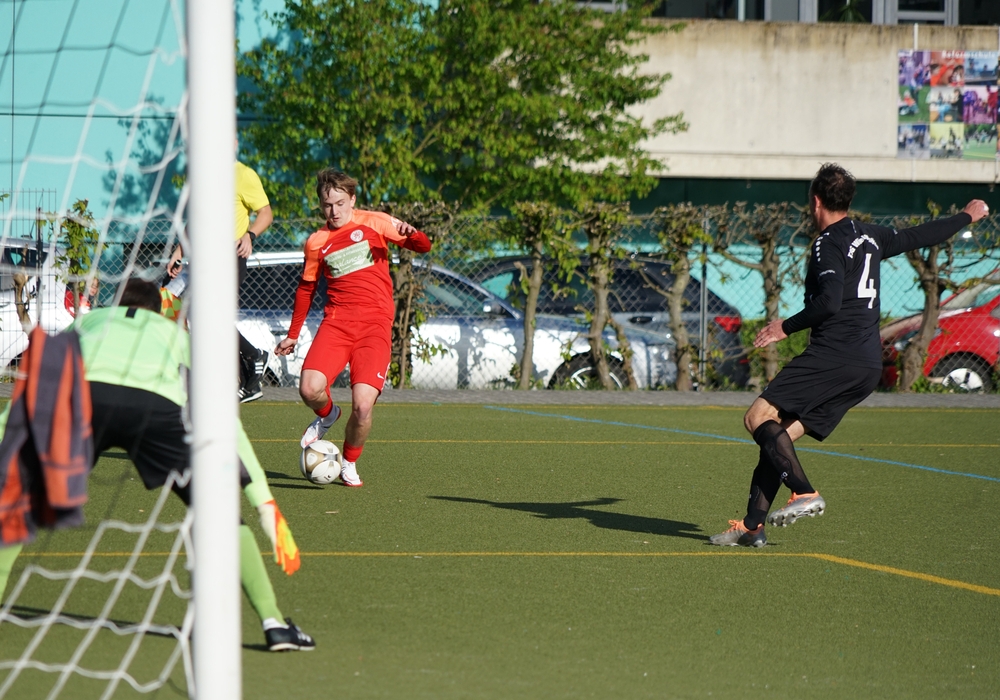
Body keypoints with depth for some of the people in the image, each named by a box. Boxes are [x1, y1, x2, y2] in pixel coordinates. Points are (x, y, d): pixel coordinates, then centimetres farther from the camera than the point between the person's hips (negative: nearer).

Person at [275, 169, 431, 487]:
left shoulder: (374, 223, 5)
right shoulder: (316, 243, 12)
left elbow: (423, 246, 5)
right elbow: (306, 288, 25)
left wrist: (410, 235, -19)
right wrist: (292, 335, 28)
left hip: (375, 326, -2)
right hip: (336, 322, 2)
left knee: (363, 407, -17)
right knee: (309, 389, -22)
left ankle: (349, 464, 12)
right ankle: (327, 414, 16)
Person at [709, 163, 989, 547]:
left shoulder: (829, 244, -6)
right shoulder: (870, 237, 17)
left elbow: (828, 302, -20)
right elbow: (921, 236, 32)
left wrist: (787, 326, -8)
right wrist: (967, 216, 49)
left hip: (834, 354, -9)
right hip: (869, 367, 9)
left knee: (758, 418, -11)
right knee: (779, 435, 8)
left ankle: (805, 493, -23)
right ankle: (752, 526, 2)